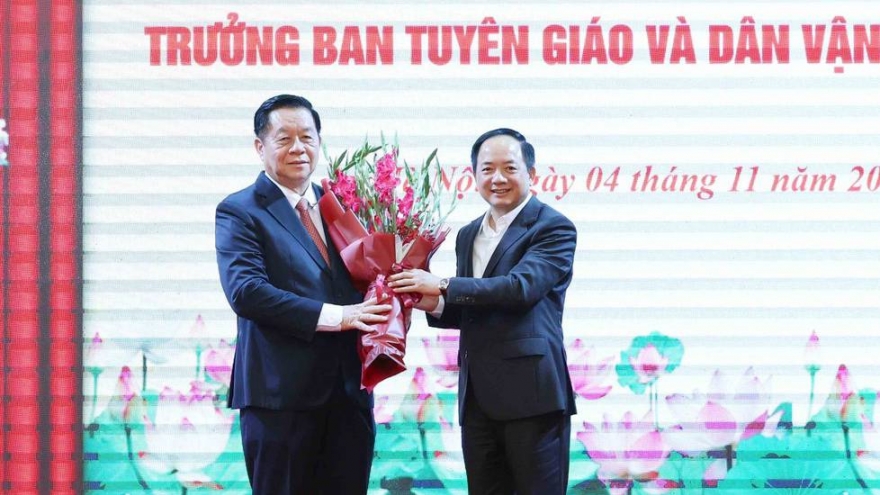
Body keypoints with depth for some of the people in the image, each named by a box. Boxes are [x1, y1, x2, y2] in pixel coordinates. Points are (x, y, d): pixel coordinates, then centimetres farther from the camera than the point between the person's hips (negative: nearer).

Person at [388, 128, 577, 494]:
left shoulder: (554, 229, -5)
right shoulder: (468, 236, 17)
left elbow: (522, 286, -20)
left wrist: (442, 286, -21)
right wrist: (436, 306, -2)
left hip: (531, 395, -7)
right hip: (477, 399, 7)